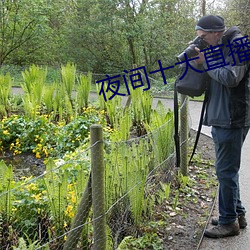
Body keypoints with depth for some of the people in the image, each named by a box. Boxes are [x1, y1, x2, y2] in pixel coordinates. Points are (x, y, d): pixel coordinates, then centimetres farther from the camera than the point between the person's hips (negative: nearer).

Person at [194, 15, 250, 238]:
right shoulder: (220, 48, 16)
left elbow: (231, 78, -22)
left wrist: (206, 62, -13)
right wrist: (202, 62, 4)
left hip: (232, 120, -10)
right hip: (221, 118, 10)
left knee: (226, 170, -4)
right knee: (228, 169, 16)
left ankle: (229, 221, 8)